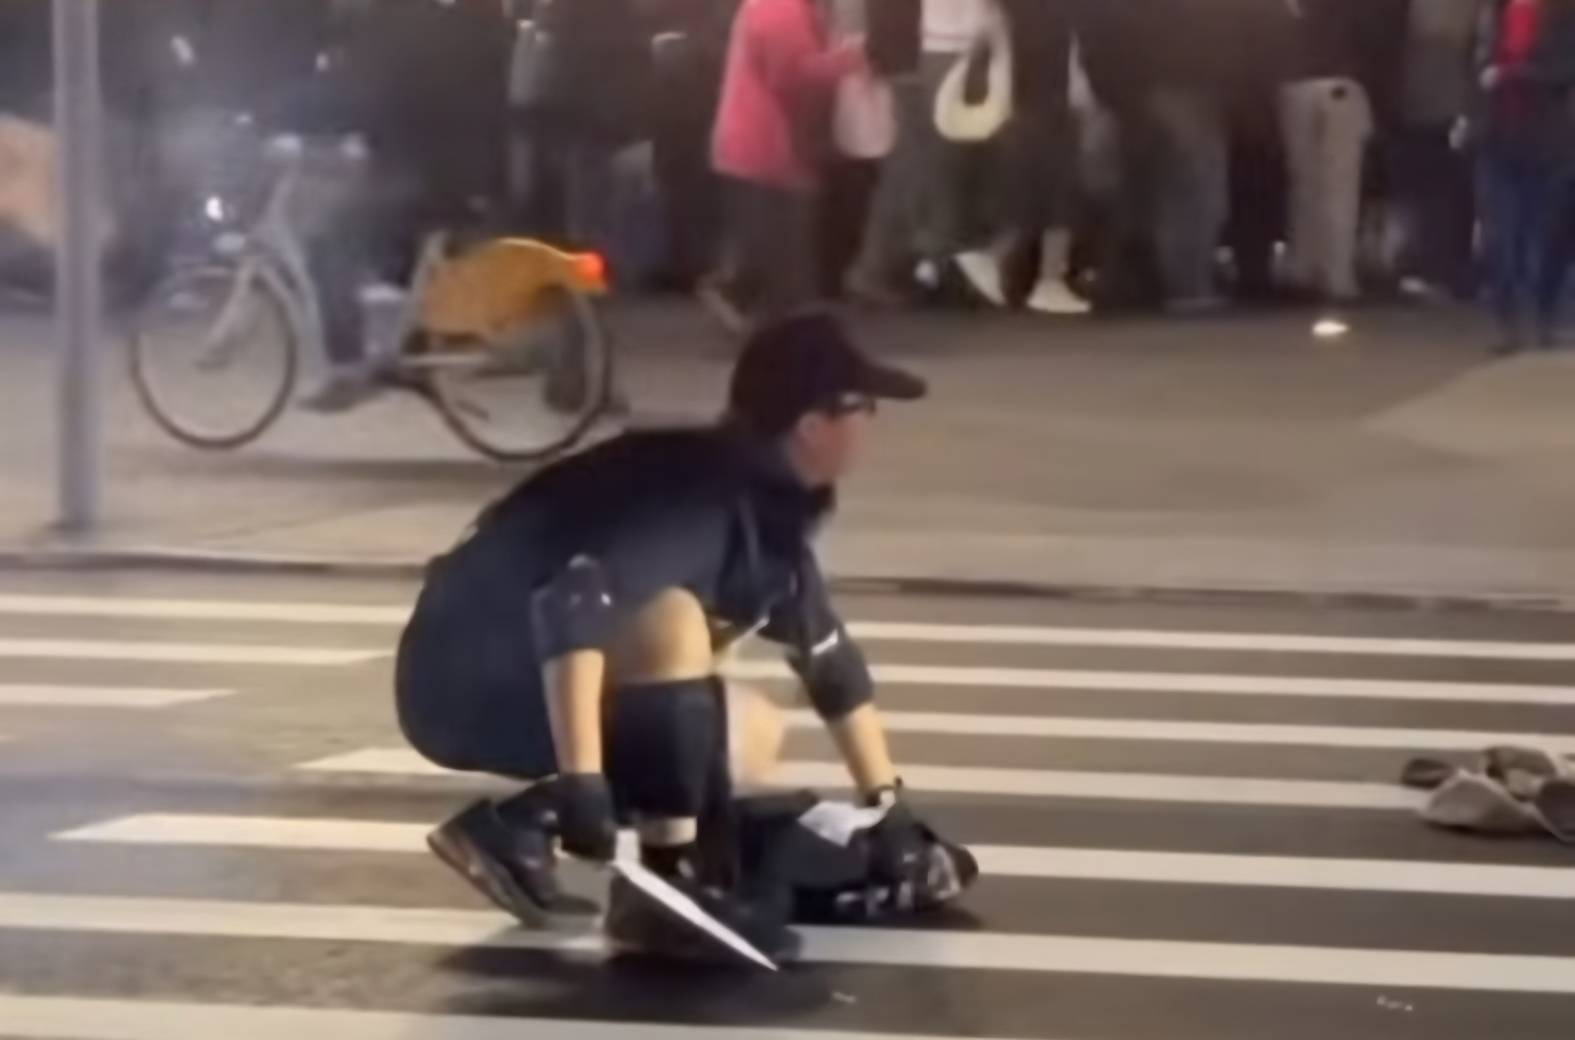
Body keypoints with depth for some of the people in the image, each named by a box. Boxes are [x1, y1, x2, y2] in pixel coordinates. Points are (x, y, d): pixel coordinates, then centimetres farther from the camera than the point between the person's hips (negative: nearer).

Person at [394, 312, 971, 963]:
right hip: (468, 677, -10)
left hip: (538, 683, 10)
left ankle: (520, 824, 3)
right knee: (671, 622, -29)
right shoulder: (692, 494, -24)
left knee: (750, 733, 13)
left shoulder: (767, 512, 5)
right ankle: (667, 881, -21)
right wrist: (580, 780, -42)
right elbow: (568, 606, -37)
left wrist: (887, 807, 23)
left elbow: (831, 662, 17)